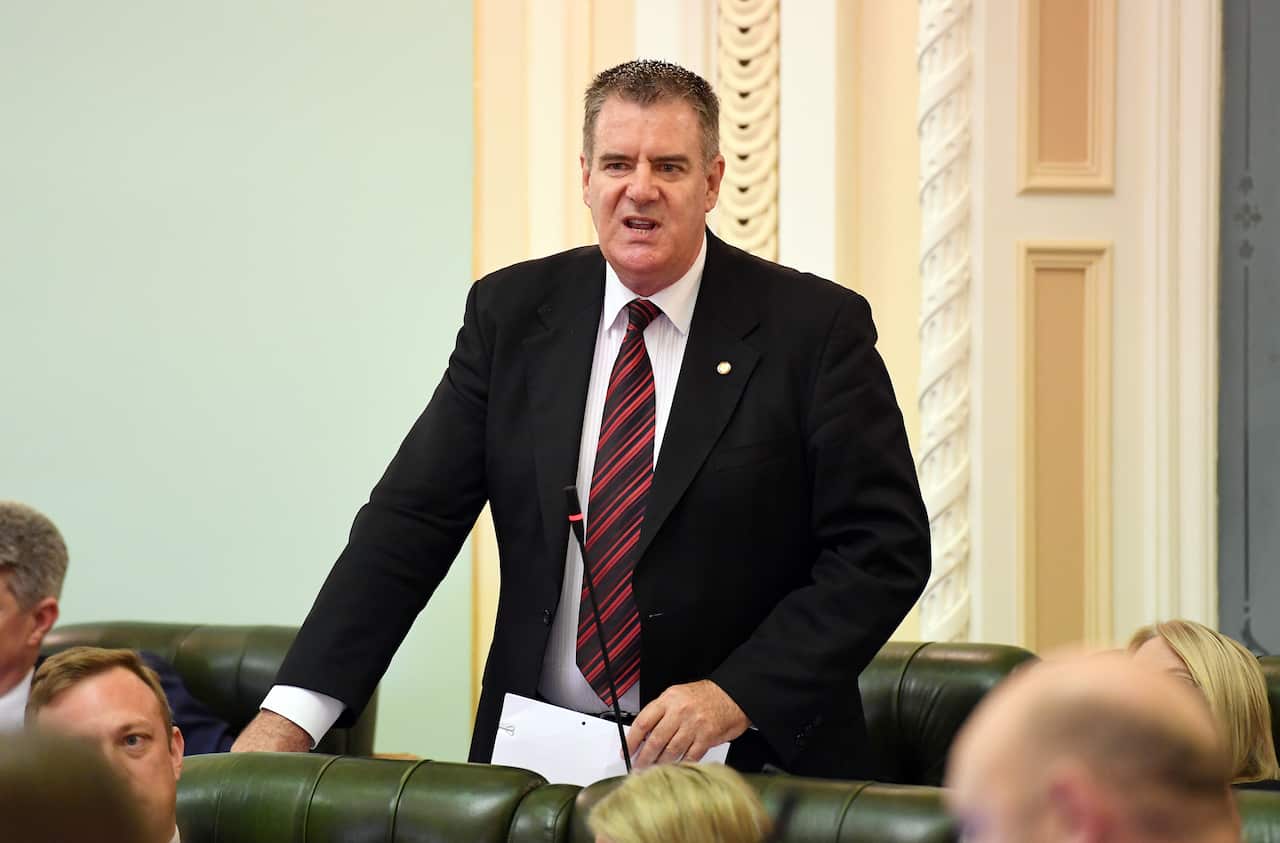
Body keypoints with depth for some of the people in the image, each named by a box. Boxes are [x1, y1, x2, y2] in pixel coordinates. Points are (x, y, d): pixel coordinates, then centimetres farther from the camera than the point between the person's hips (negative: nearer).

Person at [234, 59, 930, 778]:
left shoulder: (817, 328, -3)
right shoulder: (510, 312, 6)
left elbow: (886, 547, -5)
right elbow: (413, 517, 4)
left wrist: (739, 694, -16)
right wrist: (292, 715, -7)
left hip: (747, 765, -3)